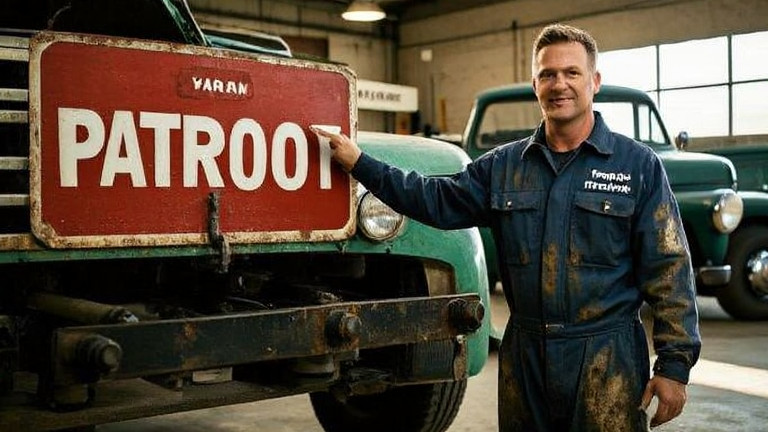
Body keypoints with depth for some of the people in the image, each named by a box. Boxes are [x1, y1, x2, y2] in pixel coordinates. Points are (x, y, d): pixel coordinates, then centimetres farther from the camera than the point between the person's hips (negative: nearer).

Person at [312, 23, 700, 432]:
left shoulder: (639, 165, -3)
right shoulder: (503, 165, 8)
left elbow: (669, 271, -5)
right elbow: (436, 200, 7)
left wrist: (674, 364, -9)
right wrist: (360, 164, 0)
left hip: (607, 357, -3)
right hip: (523, 353, 4)